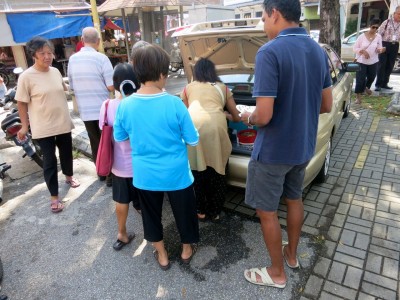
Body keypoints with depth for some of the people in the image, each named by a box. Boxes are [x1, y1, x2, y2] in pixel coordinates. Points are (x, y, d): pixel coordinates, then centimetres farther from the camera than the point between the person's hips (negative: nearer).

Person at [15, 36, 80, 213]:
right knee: (49, 161, 2)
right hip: (43, 128, -5)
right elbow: (22, 103, -8)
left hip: (63, 123, 5)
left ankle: (69, 176, 47)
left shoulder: (56, 71, 2)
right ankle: (54, 196, 14)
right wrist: (24, 126, -7)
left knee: (66, 153, 20)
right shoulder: (26, 77, -13)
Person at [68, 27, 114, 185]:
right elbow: (111, 86, -14)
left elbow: (71, 86, 11)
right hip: (103, 109, -4)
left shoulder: (72, 59, 4)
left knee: (95, 142, 15)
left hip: (85, 110, 4)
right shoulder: (101, 58, -11)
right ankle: (110, 175, 11)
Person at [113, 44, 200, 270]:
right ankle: (187, 250, 42)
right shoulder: (174, 103, -19)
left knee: (152, 214, 22)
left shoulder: (125, 105, -11)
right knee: (184, 211, 21)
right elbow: (193, 140, -11)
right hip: (176, 173, -2)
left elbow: (119, 137, 4)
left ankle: (162, 255, 40)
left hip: (145, 175, 3)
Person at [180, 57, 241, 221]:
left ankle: (201, 210, 28)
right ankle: (215, 212, 26)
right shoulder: (222, 87, 26)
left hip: (193, 127, 1)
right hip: (216, 127, 0)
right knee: (217, 172, 14)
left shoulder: (188, 88, 26)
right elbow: (236, 117, 30)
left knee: (198, 171, 16)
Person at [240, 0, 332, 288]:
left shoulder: (269, 52, -22)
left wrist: (247, 118, -5)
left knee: (266, 212, 10)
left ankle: (277, 273, 28)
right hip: (304, 146, 8)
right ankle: (292, 255, 45)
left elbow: (263, 116, -26)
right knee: (294, 199, 25)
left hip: (274, 151, -8)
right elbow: (326, 105, 8)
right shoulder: (319, 51, 3)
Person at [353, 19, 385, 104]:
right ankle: (358, 96, 1)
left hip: (373, 62, 4)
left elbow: (378, 50, 3)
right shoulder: (362, 36, -9)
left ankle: (366, 87, 50)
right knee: (360, 79, -8)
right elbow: (354, 48, -7)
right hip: (361, 61, -4)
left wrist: (381, 50, -20)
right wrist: (362, 51, -23)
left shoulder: (379, 37, 0)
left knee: (371, 77, 18)